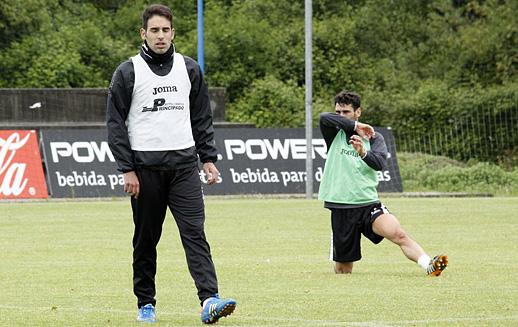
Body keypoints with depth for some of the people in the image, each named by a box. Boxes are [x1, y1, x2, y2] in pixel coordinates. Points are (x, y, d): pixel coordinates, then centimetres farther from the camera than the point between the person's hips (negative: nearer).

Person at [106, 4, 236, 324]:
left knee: (195, 232, -11)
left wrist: (208, 158, 5)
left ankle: (209, 300, -21)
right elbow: (116, 123, -1)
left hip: (183, 164, 1)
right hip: (145, 166, -1)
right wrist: (127, 169, -8)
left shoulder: (190, 69, 9)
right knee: (146, 239, 6)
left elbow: (202, 118, 15)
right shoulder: (128, 72, 0)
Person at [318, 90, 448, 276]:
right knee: (343, 271, 3)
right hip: (341, 207, 0)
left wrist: (363, 153, -33)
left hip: (368, 203, 0)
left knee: (399, 234, -27)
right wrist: (356, 126, -12)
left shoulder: (373, 138, 7)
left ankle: (429, 266, -39)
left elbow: (380, 162, -12)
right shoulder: (335, 134, 6)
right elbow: (324, 118, -17)